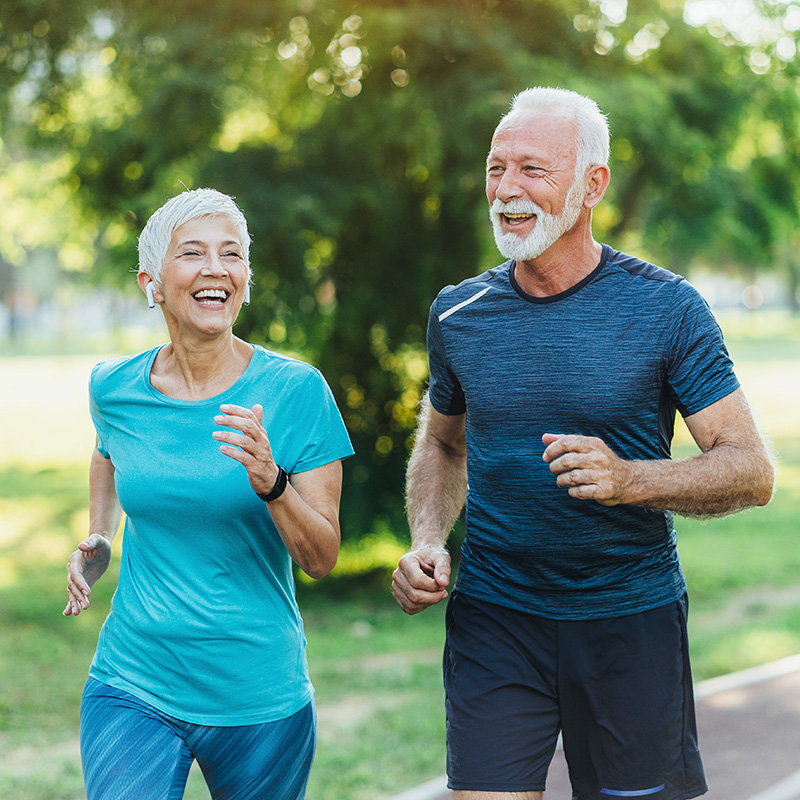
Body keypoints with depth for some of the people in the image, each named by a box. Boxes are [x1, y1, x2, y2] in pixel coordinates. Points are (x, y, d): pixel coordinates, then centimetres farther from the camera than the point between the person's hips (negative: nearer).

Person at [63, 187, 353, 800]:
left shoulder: (296, 390, -9)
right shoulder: (114, 388, -1)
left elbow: (322, 559, -9)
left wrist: (271, 484, -25)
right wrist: (97, 542, 10)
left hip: (261, 698, -1)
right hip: (133, 687, 1)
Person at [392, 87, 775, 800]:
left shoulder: (666, 308, -7)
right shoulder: (458, 313, 3)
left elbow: (752, 471, -8)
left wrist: (628, 479, -26)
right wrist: (426, 544, -1)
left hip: (633, 618, -1)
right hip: (493, 617, 2)